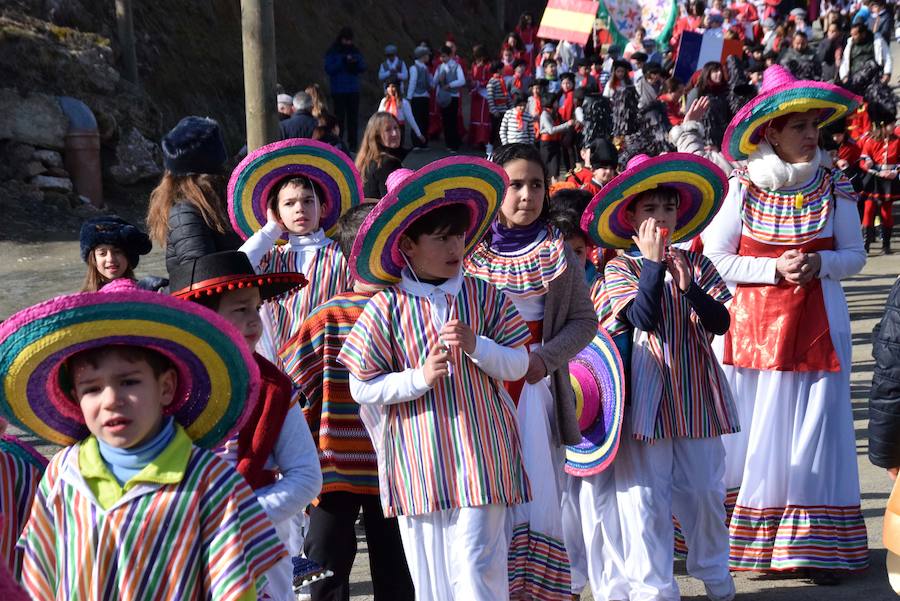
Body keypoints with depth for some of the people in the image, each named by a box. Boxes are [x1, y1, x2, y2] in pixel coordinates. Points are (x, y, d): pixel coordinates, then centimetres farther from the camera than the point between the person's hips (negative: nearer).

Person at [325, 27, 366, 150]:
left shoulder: (355, 51, 9)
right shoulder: (332, 52, -2)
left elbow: (363, 68, 9)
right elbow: (329, 68, -11)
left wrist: (356, 63, -12)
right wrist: (343, 61, -19)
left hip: (353, 90, 3)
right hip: (338, 91, -3)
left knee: (353, 117, 2)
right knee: (339, 117, -6)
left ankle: (352, 144, 7)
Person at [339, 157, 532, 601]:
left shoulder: (483, 296, 2)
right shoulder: (387, 307, -4)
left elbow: (518, 366, 4)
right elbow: (362, 387, -3)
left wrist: (475, 345, -13)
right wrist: (420, 378, -15)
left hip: (480, 456, 0)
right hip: (418, 464, 0)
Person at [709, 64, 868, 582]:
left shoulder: (834, 187, 0)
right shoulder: (743, 187, -4)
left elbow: (855, 255, 7)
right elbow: (717, 258, -4)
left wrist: (819, 262, -13)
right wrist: (775, 268, -15)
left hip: (818, 324, 1)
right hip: (753, 322, -1)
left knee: (814, 429, 3)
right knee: (755, 430, 3)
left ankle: (814, 545, 11)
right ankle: (747, 540, 15)